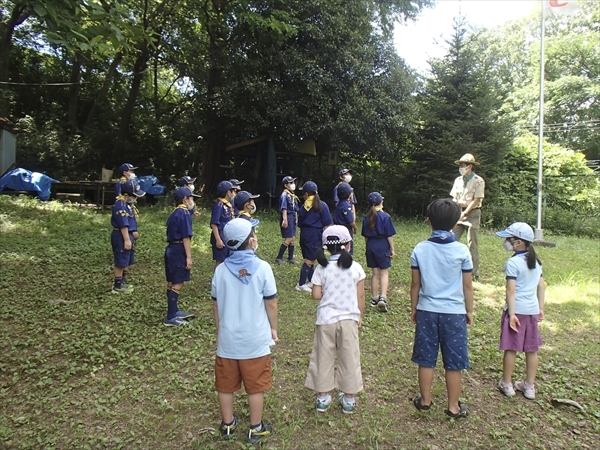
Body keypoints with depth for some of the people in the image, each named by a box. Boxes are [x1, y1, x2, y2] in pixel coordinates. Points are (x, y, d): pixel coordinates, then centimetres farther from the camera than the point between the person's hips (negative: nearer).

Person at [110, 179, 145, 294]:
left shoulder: (128, 203, 10)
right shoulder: (120, 205, -20)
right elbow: (123, 224, -24)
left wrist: (133, 232, 20)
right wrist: (126, 240, -25)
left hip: (128, 234, 10)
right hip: (121, 236, -10)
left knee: (127, 262, 20)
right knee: (121, 262, -1)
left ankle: (123, 282, 34)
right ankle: (117, 286, 10)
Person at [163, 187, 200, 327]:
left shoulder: (174, 213, 16)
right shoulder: (184, 213, -13)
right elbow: (186, 237, -18)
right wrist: (189, 257, -17)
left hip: (171, 249, 10)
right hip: (178, 251, -10)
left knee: (172, 282, 17)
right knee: (177, 284, -5)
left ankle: (174, 311, 30)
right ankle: (170, 318, -1)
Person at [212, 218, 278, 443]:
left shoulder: (221, 270, -7)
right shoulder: (262, 268, -15)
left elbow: (216, 306, 2)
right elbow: (271, 303, -8)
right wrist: (273, 328, 8)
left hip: (227, 339, 3)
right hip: (256, 340, -2)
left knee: (226, 386, 20)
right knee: (255, 387, 15)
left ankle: (227, 425, 38)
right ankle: (256, 428, 30)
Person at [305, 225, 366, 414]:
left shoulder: (322, 268, -7)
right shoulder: (356, 268, -7)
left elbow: (316, 295, -9)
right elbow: (360, 296, -3)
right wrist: (360, 316, 10)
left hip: (326, 319, 0)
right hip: (349, 319, 0)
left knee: (323, 357, 13)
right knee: (349, 358, 13)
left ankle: (322, 398, 24)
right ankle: (348, 399, 26)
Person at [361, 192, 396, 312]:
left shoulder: (366, 217, 4)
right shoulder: (385, 216, -9)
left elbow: (365, 236, 9)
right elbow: (389, 235, -8)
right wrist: (392, 249, 0)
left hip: (370, 246, 4)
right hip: (382, 246, -4)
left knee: (375, 273, 13)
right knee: (384, 272, 3)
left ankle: (374, 298, 20)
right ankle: (383, 297, -11)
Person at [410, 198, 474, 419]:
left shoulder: (420, 249, -5)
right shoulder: (462, 250, -9)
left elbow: (415, 284, 0)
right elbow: (467, 286, -2)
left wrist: (414, 308, 13)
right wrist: (469, 311, 12)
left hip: (426, 311, 1)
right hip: (454, 312, -1)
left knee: (426, 359, 13)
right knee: (454, 361, 12)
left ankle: (425, 400, 27)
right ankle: (453, 407, 24)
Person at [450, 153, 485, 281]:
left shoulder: (478, 181, -6)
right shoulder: (458, 180, 11)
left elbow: (476, 200, -11)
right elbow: (455, 198, 11)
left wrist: (464, 213, -17)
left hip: (472, 213, -5)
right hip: (459, 213, 5)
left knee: (472, 244, -2)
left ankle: (474, 273, 6)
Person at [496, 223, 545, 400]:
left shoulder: (513, 262, -16)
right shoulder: (536, 261, 6)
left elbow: (511, 290, -19)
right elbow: (541, 286, 10)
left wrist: (511, 313, -17)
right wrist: (541, 308, 16)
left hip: (517, 309, -7)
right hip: (533, 309, 7)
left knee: (511, 348, 5)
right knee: (531, 349, 13)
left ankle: (506, 384, 17)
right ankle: (530, 386, 25)